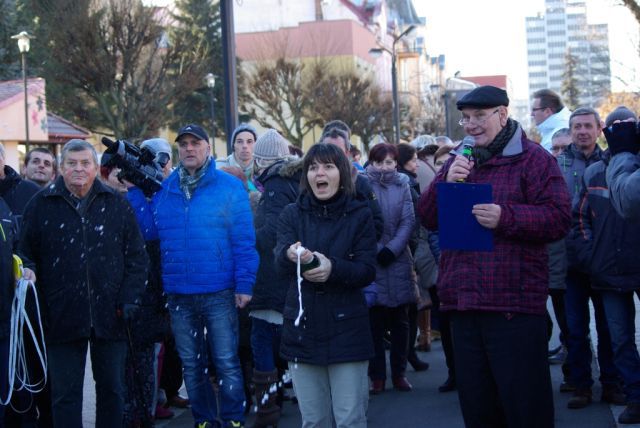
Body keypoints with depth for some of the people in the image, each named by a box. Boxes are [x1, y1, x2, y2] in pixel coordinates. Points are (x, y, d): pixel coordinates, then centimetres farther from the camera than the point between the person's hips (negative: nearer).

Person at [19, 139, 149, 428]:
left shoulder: (117, 205, 5)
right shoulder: (42, 205, 2)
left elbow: (137, 257, 7)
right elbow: (27, 258, 3)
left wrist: (129, 299, -4)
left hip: (109, 316, 1)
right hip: (62, 316, -1)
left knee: (112, 390, 11)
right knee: (65, 394, 4)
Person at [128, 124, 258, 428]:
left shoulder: (229, 187, -4)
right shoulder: (164, 190, 8)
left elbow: (244, 240, -7)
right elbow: (150, 230, 5)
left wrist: (244, 284, -11)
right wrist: (134, 192, 1)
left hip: (219, 294, -4)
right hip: (178, 296, 4)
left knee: (226, 363, 1)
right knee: (191, 365, 14)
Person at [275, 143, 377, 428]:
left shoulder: (359, 214, 0)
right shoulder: (292, 214, 4)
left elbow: (368, 271, -7)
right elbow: (280, 262, -11)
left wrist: (333, 268, -26)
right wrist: (291, 256, -35)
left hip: (346, 329, -2)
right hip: (302, 329, 2)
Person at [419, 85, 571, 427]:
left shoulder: (532, 158, -2)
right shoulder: (458, 162, 18)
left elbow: (559, 218, -11)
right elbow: (427, 219, 12)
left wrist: (506, 217, -24)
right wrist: (446, 183, -6)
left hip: (515, 305, -6)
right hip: (463, 303, 6)